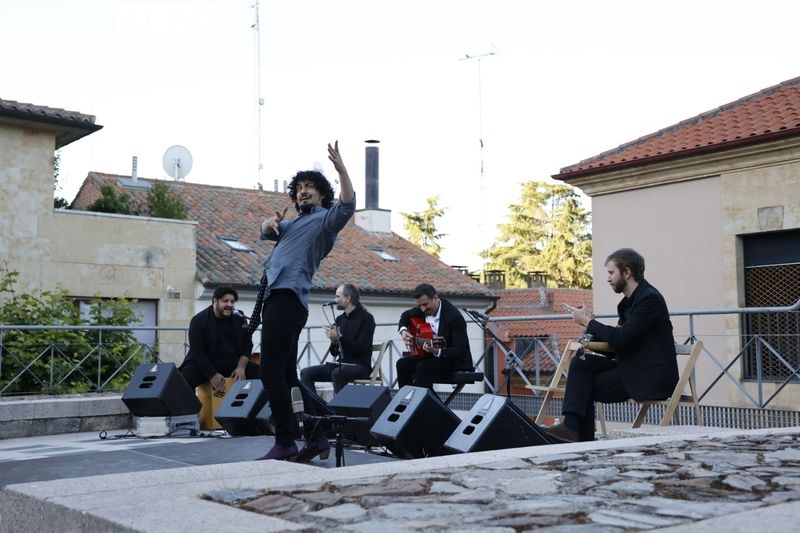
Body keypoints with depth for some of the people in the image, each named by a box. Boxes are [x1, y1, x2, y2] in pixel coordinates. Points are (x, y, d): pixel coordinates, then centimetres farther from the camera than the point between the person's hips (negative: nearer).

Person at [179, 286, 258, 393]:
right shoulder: (199, 320, -8)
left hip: (233, 365, 4)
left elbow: (247, 345, 6)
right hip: (204, 365, -4)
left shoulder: (239, 319, 4)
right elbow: (197, 351, -13)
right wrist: (212, 375, -22)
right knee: (185, 378, -32)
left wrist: (241, 367, -11)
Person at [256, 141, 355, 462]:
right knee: (287, 375, 10)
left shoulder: (325, 219, 4)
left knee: (272, 373, -14)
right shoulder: (295, 224, 30)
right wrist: (272, 221, 7)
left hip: (288, 299, -9)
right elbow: (265, 232, 30)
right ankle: (315, 438, 14)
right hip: (275, 299, 9)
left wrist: (341, 168, -26)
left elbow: (347, 206, -15)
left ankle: (285, 444, -12)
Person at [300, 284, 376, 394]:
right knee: (306, 373, -10)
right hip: (341, 364, 7)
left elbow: (362, 348, -15)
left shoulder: (366, 318, -5)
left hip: (360, 366, -7)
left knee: (337, 373, -37)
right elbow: (334, 353, 15)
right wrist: (333, 340, -7)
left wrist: (339, 338, -19)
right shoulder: (340, 319, 14)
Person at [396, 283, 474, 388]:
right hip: (432, 355, 8)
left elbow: (460, 351, -27)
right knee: (402, 364, -8)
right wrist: (403, 330, -2)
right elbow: (406, 315, 19)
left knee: (422, 368, -29)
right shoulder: (423, 308, -3)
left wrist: (436, 351, -41)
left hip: (455, 360, -8)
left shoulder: (454, 316, -25)